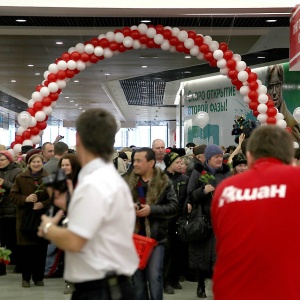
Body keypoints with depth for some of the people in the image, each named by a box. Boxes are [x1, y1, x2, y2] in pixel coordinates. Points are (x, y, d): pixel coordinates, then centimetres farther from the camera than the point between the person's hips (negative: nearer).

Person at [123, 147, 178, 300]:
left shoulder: (164, 182, -3)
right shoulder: (128, 180, 6)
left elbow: (173, 206, -7)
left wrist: (152, 209, -18)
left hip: (155, 236, -3)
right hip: (134, 235, 3)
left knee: (154, 277, -6)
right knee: (137, 278, 11)